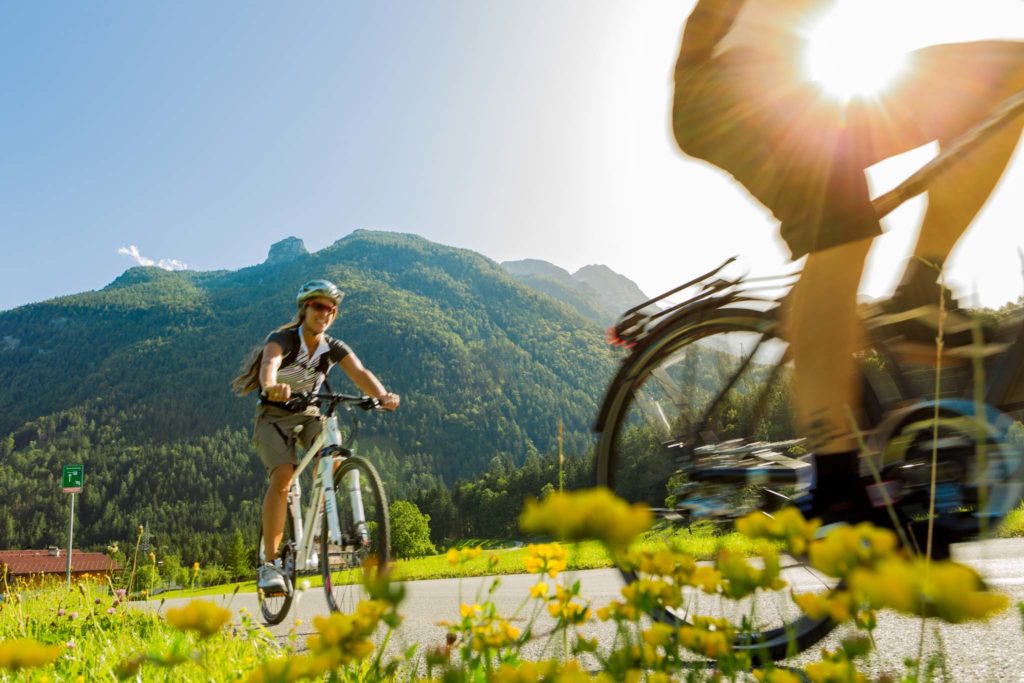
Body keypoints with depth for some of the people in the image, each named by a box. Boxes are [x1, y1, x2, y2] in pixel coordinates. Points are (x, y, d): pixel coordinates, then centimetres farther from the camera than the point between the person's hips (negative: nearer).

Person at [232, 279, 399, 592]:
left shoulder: (335, 348, -8)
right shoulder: (282, 340, -19)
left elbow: (360, 373, -26)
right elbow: (269, 363, -42)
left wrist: (382, 395, -48)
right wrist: (271, 386, -67)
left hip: (308, 413, 3)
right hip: (274, 415, -3)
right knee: (283, 476, -26)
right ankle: (269, 564, -20)